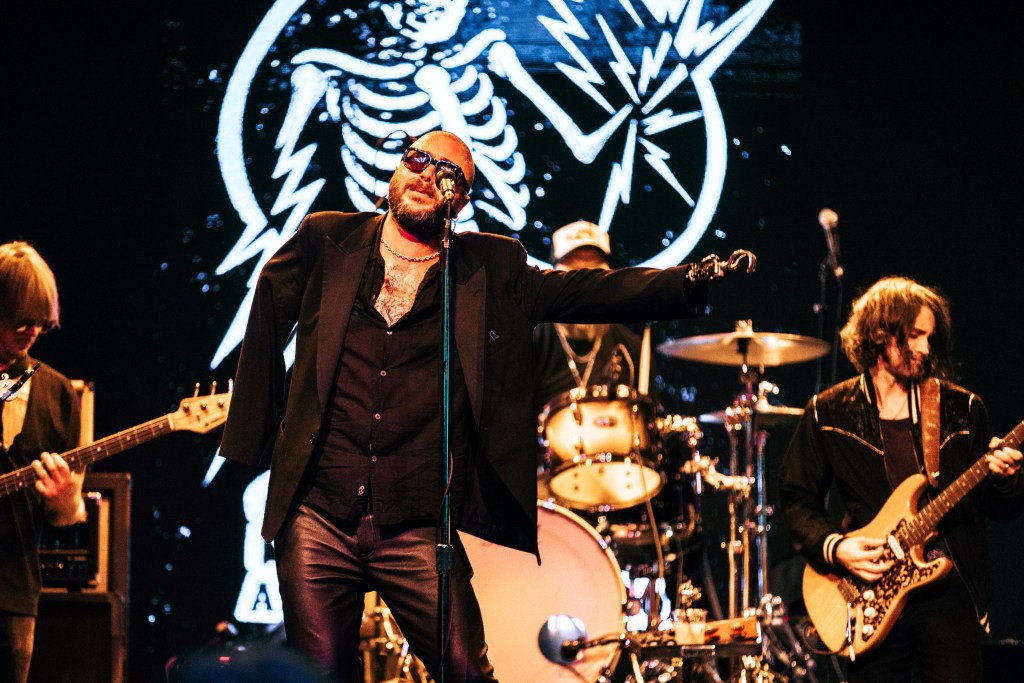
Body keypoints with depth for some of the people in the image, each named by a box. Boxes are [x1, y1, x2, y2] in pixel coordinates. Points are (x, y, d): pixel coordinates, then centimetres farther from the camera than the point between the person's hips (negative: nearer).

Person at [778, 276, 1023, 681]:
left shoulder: (961, 409, 6)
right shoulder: (828, 413, 5)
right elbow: (798, 498, 9)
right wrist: (833, 548, -8)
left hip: (949, 591, 0)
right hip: (870, 592, 0)